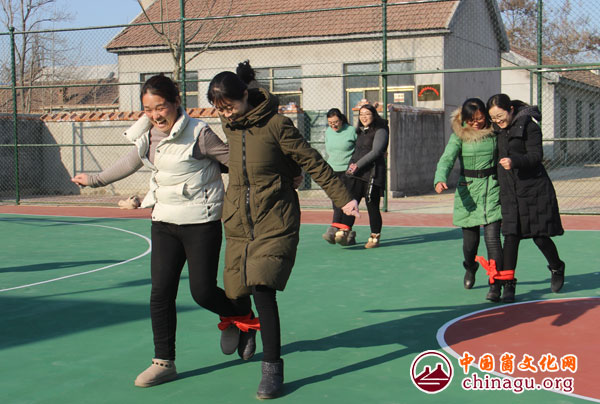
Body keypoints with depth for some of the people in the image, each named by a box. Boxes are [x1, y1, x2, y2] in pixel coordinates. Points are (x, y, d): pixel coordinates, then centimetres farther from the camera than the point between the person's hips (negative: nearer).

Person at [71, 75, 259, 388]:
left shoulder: (198, 133, -15)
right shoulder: (147, 137, 5)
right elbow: (131, 162, 24)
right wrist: (94, 180, 36)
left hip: (201, 223, -6)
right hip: (163, 222, 6)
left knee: (202, 292, -4)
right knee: (160, 293, 2)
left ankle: (243, 318, 29)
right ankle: (164, 362, 14)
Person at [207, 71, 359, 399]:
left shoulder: (276, 124, -10)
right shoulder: (228, 126, 6)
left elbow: (312, 162, -6)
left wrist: (342, 198, -7)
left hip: (275, 222, -5)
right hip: (238, 222, 5)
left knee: (264, 290, -16)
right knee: (237, 292, 8)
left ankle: (272, 369, -6)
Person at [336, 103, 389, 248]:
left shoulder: (380, 131, -5)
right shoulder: (361, 132, 19)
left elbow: (375, 152, -16)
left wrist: (358, 164, -20)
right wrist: (352, 163, 13)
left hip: (373, 173, -7)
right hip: (357, 173, 7)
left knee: (372, 206, -1)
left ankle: (375, 237, 11)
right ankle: (344, 232, -15)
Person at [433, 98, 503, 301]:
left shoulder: (495, 132, 1)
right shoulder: (459, 135, -3)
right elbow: (447, 158, -15)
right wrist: (440, 179, -32)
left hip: (492, 188, 0)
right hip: (467, 189, 1)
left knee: (492, 237, -12)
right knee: (470, 239, 10)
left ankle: (495, 286, -10)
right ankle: (470, 267, 43)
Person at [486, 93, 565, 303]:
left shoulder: (528, 125, -11)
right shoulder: (499, 129, 8)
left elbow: (536, 155, -18)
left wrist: (514, 161, -31)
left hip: (534, 189, -5)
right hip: (509, 191, 5)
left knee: (540, 236, 2)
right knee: (511, 235, -2)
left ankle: (557, 269, 31)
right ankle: (508, 283, 1)